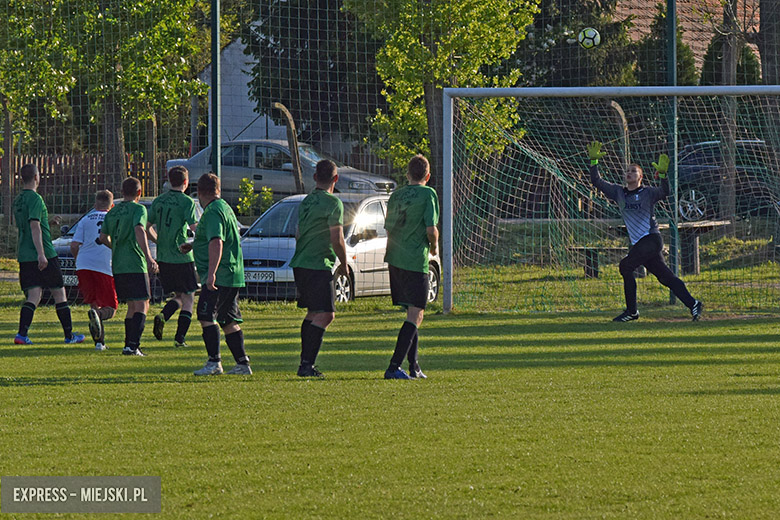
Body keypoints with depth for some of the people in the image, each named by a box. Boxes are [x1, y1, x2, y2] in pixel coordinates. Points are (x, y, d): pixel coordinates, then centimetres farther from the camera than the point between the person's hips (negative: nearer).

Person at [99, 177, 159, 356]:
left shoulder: (113, 212, 13)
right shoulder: (138, 209, -6)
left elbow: (103, 237, 16)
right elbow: (139, 230, -21)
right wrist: (149, 257, -27)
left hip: (117, 266, 6)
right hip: (136, 265, -6)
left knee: (132, 305, 16)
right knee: (142, 305, -6)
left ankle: (129, 344, 13)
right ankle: (132, 345, -19)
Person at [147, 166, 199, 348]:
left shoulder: (158, 201, 8)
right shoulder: (187, 202, -10)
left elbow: (147, 227, 11)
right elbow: (194, 227, -18)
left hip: (163, 258, 6)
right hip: (182, 257, -6)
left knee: (177, 296, 17)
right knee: (187, 299, 4)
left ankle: (162, 316, -12)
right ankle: (180, 337, -3)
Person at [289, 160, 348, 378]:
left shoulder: (307, 201, 14)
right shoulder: (333, 203, -11)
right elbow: (337, 240, -13)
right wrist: (344, 264, 2)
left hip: (300, 265, 9)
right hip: (319, 266, -9)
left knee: (313, 313, 18)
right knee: (325, 315, -10)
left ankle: (306, 363, 18)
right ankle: (307, 364, -19)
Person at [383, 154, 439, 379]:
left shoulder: (395, 196, 11)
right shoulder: (428, 194, -8)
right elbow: (431, 229, -14)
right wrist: (434, 246, 6)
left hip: (395, 259, 7)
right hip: (415, 261, -7)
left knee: (412, 313, 17)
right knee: (415, 316, -6)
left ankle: (414, 367, 19)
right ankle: (394, 367, -17)